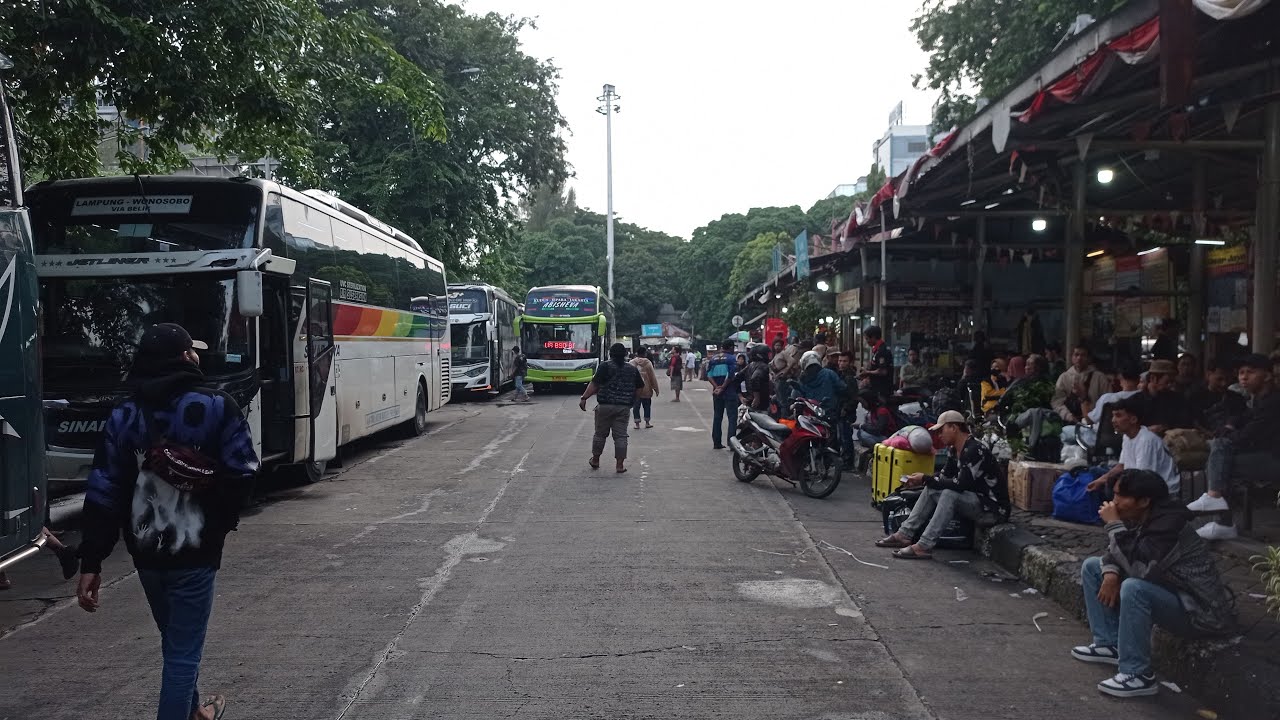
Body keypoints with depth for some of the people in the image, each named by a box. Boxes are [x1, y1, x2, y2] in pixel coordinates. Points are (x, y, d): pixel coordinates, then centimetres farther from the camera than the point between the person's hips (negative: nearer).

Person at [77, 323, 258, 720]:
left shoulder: (124, 415, 0)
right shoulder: (217, 407, -10)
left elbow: (103, 493, -4)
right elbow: (241, 473, -11)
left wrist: (91, 562, -3)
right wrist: (222, 522, 8)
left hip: (146, 553, 5)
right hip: (193, 551, -5)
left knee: (175, 641, 25)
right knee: (183, 651, 3)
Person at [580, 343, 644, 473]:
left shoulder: (605, 366, -6)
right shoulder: (632, 369, 6)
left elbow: (594, 384, -12)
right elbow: (640, 386, 13)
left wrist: (584, 398, -10)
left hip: (605, 405, -2)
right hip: (624, 407, 2)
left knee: (600, 433, 12)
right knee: (620, 435, 5)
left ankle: (595, 460, 24)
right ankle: (620, 464, 3)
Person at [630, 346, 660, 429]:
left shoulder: (631, 363, -4)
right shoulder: (648, 363, -9)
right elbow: (653, 377, -5)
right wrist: (656, 388, 2)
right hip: (646, 389, -1)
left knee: (636, 406, 8)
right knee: (647, 406, 14)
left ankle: (637, 423, 7)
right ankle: (647, 422, 19)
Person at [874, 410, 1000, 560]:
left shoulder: (974, 450, -23)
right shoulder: (954, 449, 6)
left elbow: (960, 484, -29)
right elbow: (945, 476, 13)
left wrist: (926, 479, -22)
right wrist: (923, 480, -5)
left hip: (987, 503, -10)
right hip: (970, 498, 10)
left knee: (949, 493, -31)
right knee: (931, 489, 3)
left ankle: (924, 546, -33)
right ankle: (905, 534, -4)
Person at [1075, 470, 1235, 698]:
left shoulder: (1169, 523, -27)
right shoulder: (1138, 517, -2)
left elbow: (1138, 566, -37)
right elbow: (1117, 551, 11)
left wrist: (1114, 524, -28)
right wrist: (1111, 572, -11)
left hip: (1199, 611, -9)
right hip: (1165, 591, 10)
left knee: (1134, 588, -37)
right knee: (1092, 567, 7)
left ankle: (1137, 675, -23)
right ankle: (1109, 644, 5)